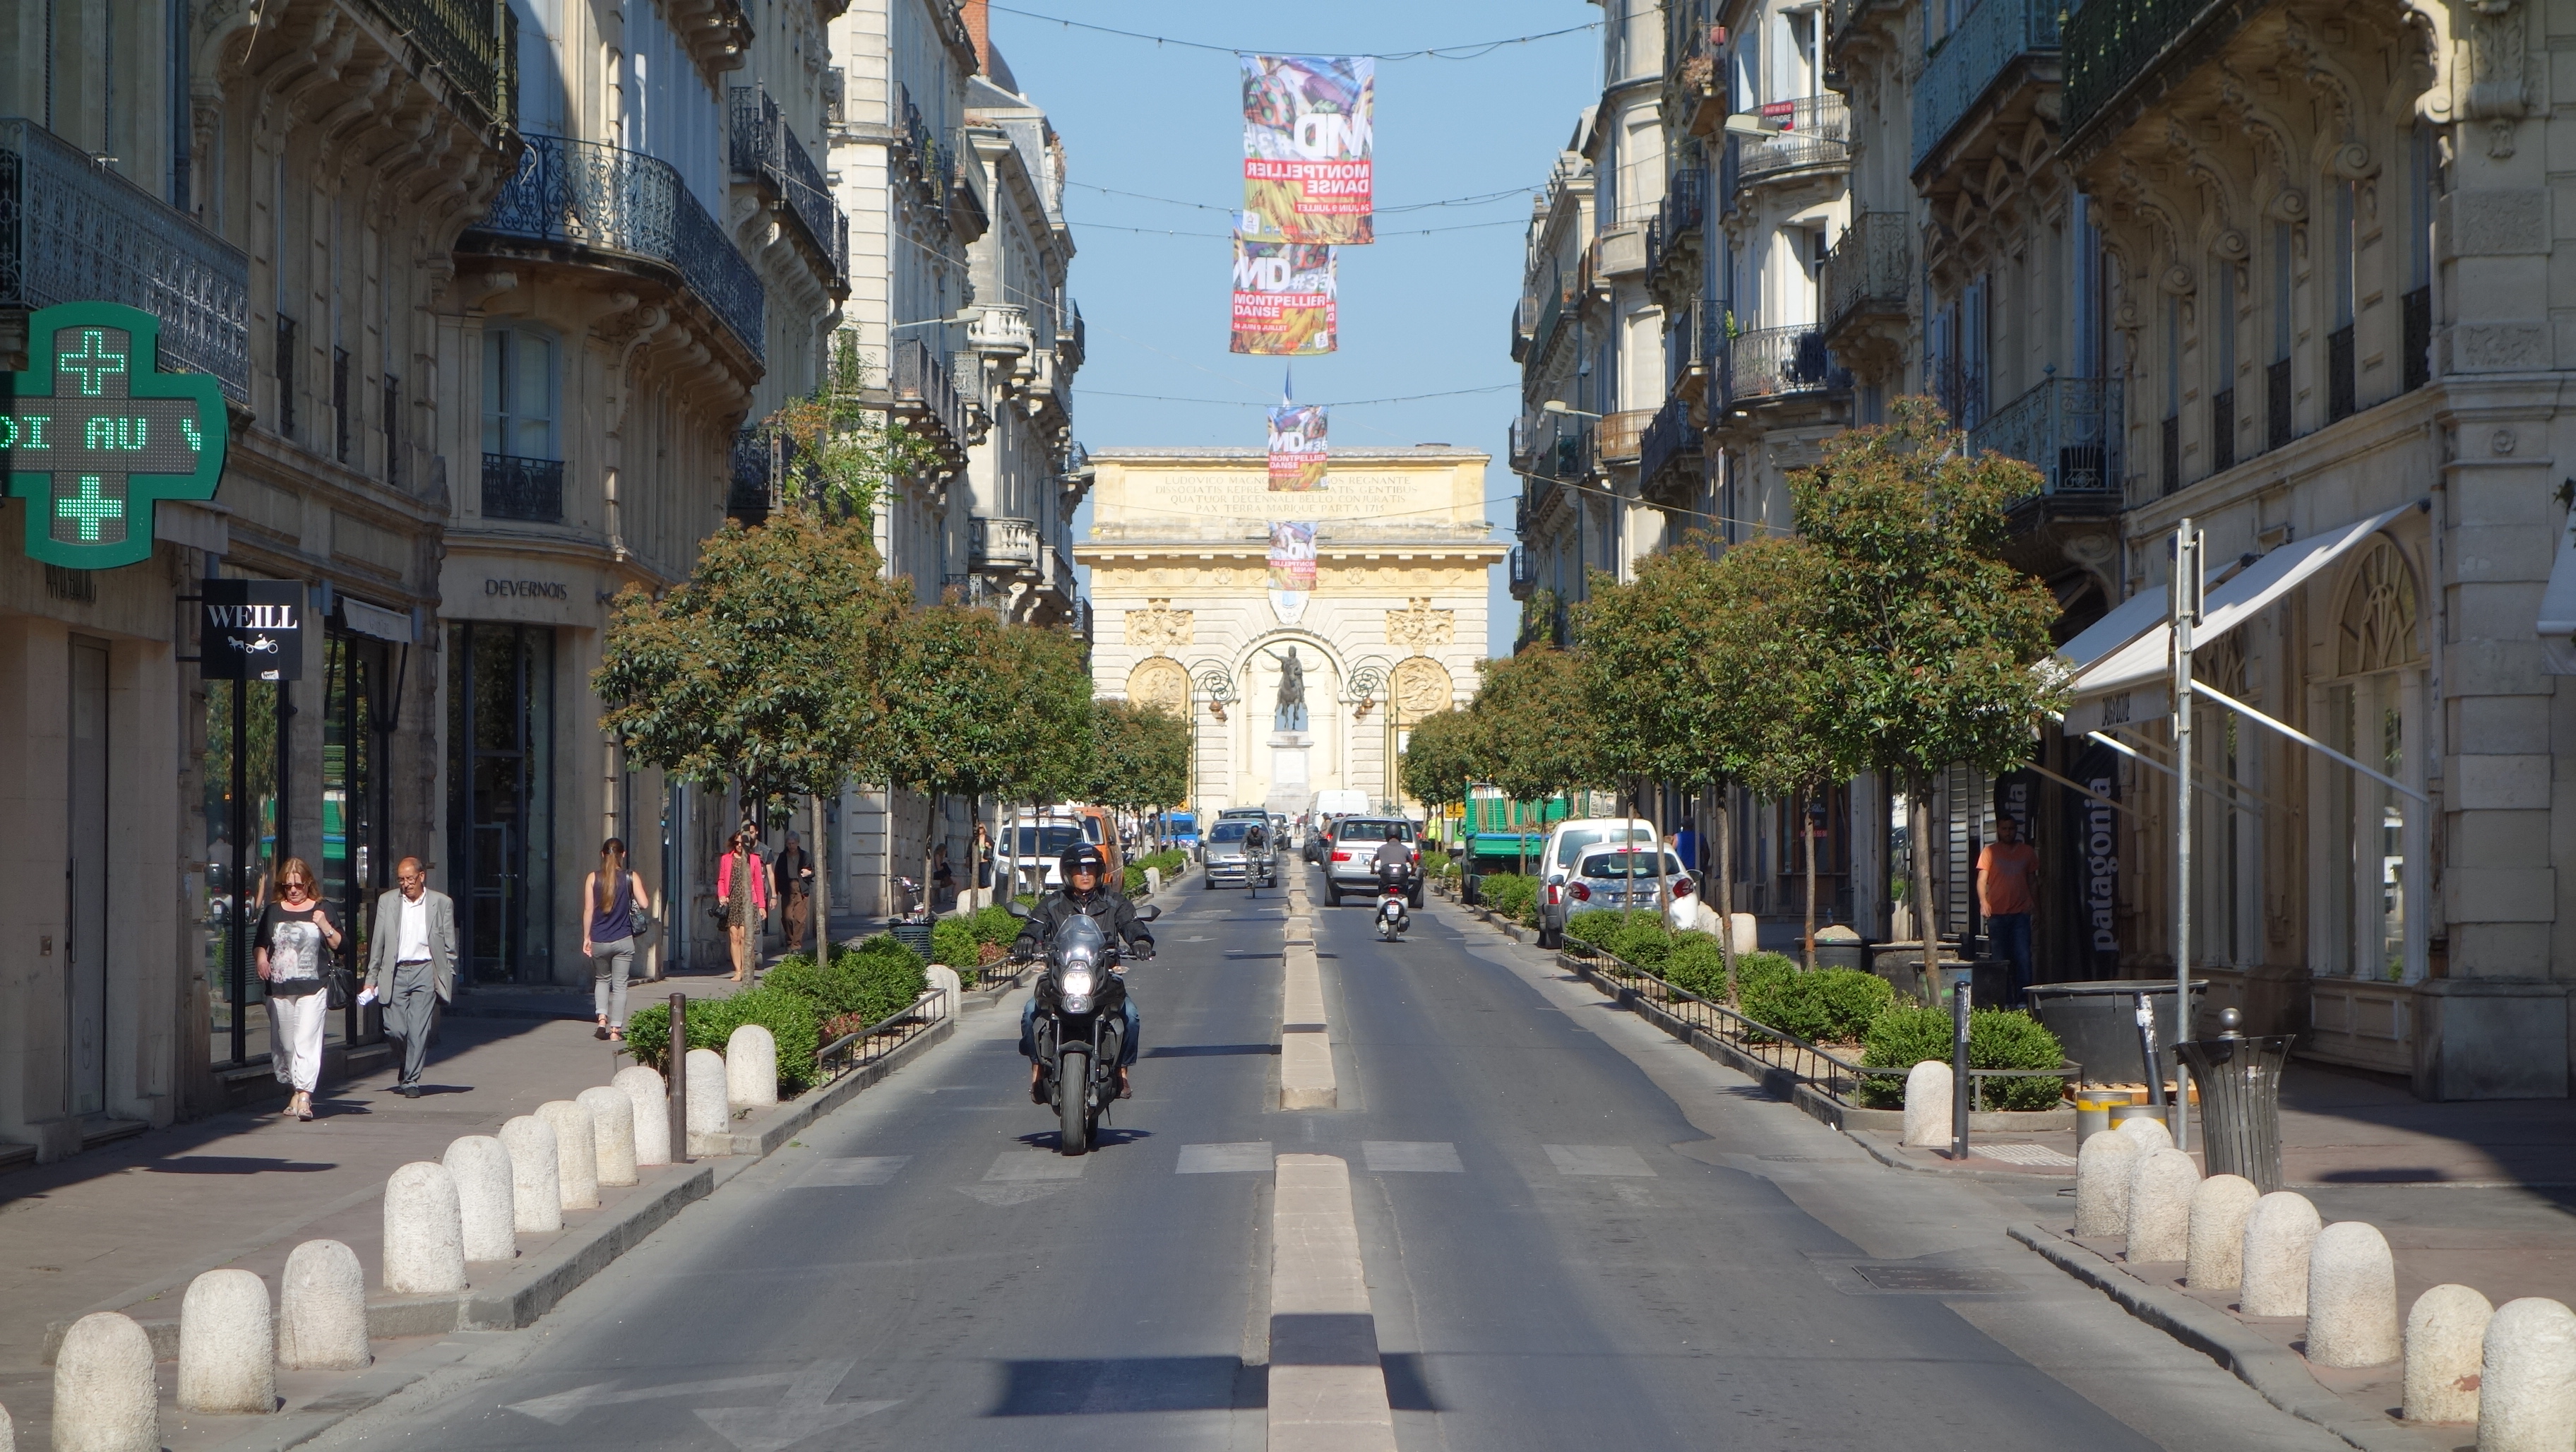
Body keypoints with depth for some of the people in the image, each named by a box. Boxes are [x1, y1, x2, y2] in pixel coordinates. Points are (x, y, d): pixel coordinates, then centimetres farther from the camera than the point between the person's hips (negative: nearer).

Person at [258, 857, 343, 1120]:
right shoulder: (273, 911, 12)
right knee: (284, 1044, 6)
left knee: (307, 1041, -14)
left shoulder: (321, 910, 7)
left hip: (313, 989, -3)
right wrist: (261, 959, -1)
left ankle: (304, 1096, -21)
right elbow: (261, 943, 20)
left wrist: (325, 926, -10)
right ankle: (292, 1092, 20)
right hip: (279, 989, 3)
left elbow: (339, 946, 6)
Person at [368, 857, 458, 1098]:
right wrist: (371, 979, 7)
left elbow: (449, 947, 7)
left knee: (419, 1029, -8)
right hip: (396, 972, 2)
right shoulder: (387, 902, 8)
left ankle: (411, 1080, 0)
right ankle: (408, 1067, 23)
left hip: (425, 971, -2)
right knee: (395, 1029, -3)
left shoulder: (441, 903, 4)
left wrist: (448, 979, 2)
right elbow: (378, 944, 10)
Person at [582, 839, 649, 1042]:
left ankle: (602, 1019, 2)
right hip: (623, 941, -1)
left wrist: (586, 938, 6)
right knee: (619, 984, 5)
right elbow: (643, 904, -9)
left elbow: (588, 909, -2)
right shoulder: (631, 877, -3)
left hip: (599, 940, 1)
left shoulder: (593, 878, -1)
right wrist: (640, 883, 9)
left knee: (602, 979, 20)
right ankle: (616, 1030, 1)